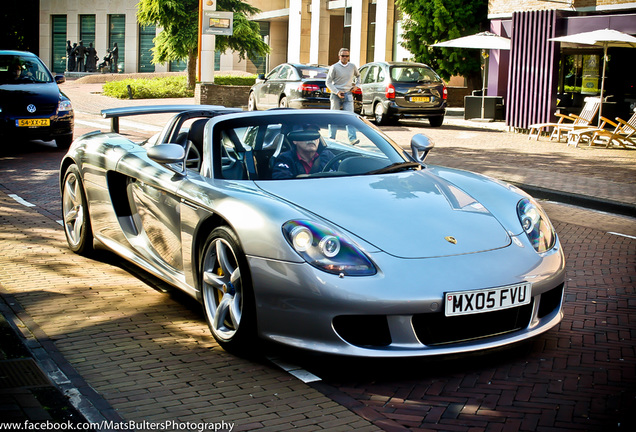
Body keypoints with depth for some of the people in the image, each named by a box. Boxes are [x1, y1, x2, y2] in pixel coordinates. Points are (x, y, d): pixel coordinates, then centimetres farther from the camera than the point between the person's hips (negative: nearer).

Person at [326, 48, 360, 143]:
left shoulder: (352, 66, 7)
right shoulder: (334, 67, -4)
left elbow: (358, 75, 28)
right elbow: (328, 82, -3)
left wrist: (356, 85, 9)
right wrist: (337, 92, -15)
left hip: (348, 95, 2)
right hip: (336, 95, -2)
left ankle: (352, 138, -16)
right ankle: (331, 138, 12)